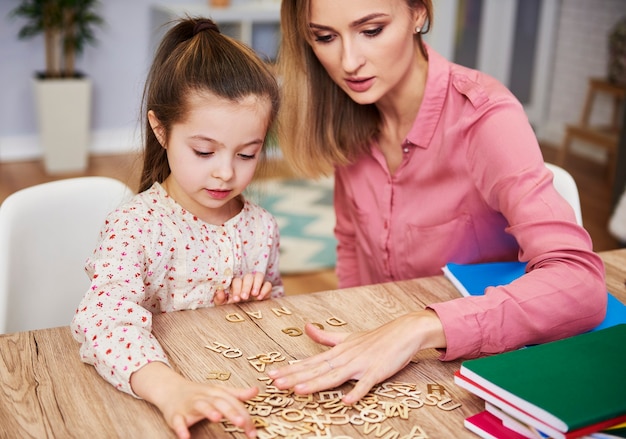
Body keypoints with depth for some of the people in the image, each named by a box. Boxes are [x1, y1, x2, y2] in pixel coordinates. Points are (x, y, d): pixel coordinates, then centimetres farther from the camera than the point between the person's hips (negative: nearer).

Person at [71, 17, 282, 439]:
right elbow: (105, 316, -31)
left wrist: (257, 300, -3)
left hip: (241, 387, 6)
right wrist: (170, 388, -46)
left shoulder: (260, 227, 3)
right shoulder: (133, 226, -14)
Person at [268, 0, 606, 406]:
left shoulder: (484, 117, -21)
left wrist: (421, 327, -39)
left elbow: (582, 284, -31)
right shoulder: (346, 116, -5)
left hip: (477, 362, -3)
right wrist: (350, 360, -1)